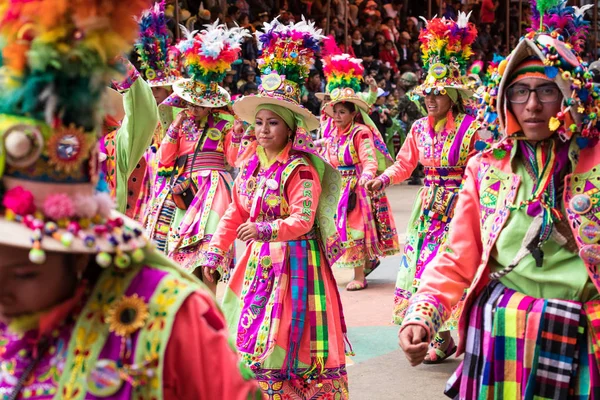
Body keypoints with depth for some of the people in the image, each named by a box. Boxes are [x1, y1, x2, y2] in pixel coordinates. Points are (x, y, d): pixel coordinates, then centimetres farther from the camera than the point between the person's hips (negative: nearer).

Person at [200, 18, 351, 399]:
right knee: (254, 329, 11)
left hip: (293, 259, -7)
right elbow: (236, 213, 9)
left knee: (287, 334, -3)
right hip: (259, 259, 7)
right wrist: (215, 251, 4)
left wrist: (264, 229, -34)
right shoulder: (251, 163, 6)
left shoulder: (301, 169, -15)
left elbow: (302, 220, -21)